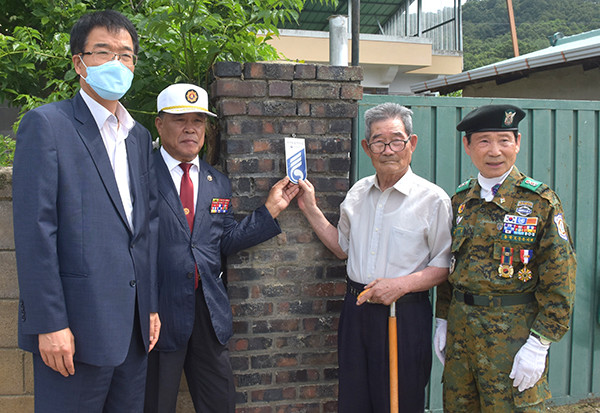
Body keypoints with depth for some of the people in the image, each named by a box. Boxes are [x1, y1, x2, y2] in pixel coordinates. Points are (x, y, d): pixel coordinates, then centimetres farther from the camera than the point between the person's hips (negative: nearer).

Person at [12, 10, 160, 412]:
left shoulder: (139, 136, 15)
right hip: (77, 326, -6)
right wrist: (49, 324, -15)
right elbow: (35, 231, -12)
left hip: (133, 326, 7)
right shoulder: (46, 123, -6)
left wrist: (151, 305, 13)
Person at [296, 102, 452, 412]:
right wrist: (310, 209, 13)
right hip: (356, 311, 5)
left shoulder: (433, 199, -7)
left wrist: (400, 285, -18)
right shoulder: (357, 193, 8)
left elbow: (444, 266, -5)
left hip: (405, 314, -4)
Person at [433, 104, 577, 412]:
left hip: (513, 333, -4)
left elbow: (559, 280, -9)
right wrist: (442, 321, 11)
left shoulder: (541, 201, -7)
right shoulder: (460, 199, 7)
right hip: (460, 328, 5)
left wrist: (539, 344, -13)